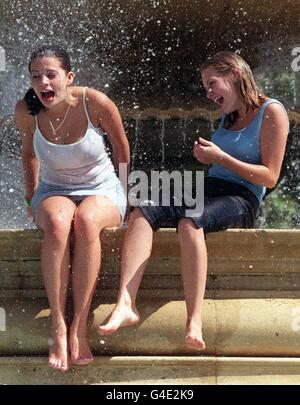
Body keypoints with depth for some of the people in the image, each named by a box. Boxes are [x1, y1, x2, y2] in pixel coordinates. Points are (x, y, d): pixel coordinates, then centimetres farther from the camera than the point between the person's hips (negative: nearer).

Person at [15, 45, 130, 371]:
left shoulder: (95, 103, -18)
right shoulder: (26, 111, -11)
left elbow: (122, 148, 1)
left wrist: (122, 194, 12)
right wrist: (30, 198, 18)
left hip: (102, 191, -1)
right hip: (53, 193, 1)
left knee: (86, 219, -38)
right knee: (57, 221, -37)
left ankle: (79, 327, -35)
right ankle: (58, 327, -37)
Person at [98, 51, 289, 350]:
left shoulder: (271, 112, 0)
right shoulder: (228, 115, 23)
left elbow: (269, 177, -7)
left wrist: (221, 157, -10)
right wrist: (206, 154, 10)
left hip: (242, 199, -7)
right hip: (208, 190, 7)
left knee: (190, 222, -39)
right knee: (142, 214, -22)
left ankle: (194, 321, -45)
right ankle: (125, 305, -38)